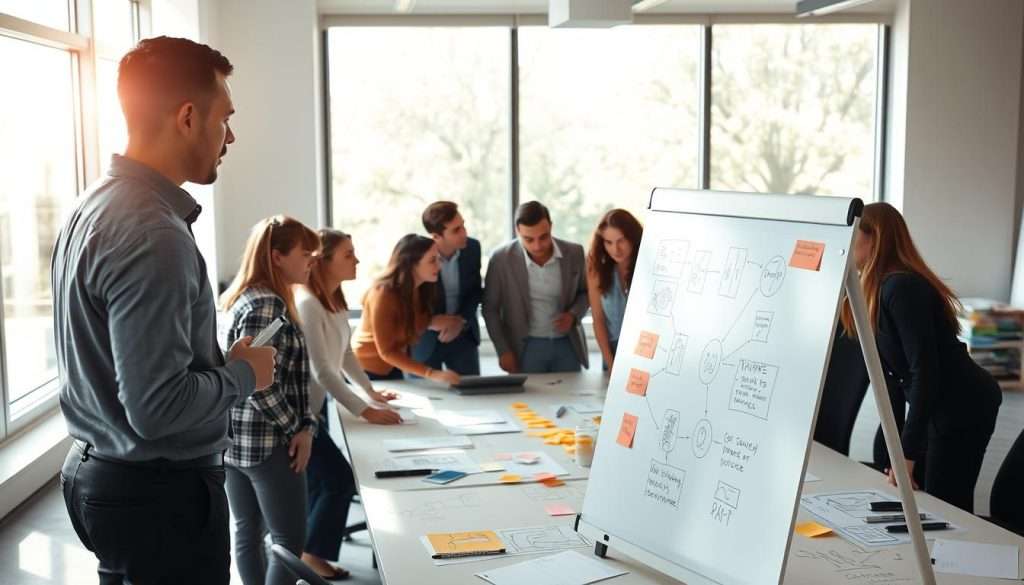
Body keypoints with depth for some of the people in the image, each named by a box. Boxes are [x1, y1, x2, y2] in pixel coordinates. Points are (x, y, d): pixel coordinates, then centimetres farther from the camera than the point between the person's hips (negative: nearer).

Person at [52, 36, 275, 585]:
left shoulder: (95, 205, 6)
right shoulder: (152, 234, -25)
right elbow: (156, 406, -28)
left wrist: (220, 360, 10)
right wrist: (244, 374, -11)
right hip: (161, 494, -9)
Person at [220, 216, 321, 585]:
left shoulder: (245, 299, 14)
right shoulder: (267, 304, -18)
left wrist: (306, 425, 0)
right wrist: (297, 428, -10)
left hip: (237, 439, 9)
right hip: (267, 443, -9)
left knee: (248, 533, 15)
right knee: (289, 540, -1)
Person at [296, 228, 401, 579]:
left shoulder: (334, 299, 4)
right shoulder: (306, 304, -26)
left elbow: (345, 353, 14)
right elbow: (323, 371, -27)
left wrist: (371, 392, 9)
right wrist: (365, 412, -26)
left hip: (315, 405, 9)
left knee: (318, 481, 16)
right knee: (339, 477, -4)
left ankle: (299, 549, 31)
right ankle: (311, 553, 13)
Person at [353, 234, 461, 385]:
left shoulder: (422, 288, -7)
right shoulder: (383, 294, -28)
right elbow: (387, 351, -28)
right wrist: (432, 374, -35)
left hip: (392, 368, 6)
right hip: (365, 371, -6)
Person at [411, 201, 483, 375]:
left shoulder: (472, 247, -8)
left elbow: (476, 290, 4)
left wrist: (461, 320, -11)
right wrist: (430, 320, -23)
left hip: (462, 335, 3)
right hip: (424, 339, -3)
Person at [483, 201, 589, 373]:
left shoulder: (574, 253, -6)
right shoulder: (502, 258, -12)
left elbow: (585, 292, 11)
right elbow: (490, 308, -1)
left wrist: (573, 315, -9)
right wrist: (503, 351, -5)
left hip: (567, 345, 2)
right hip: (526, 348, -2)